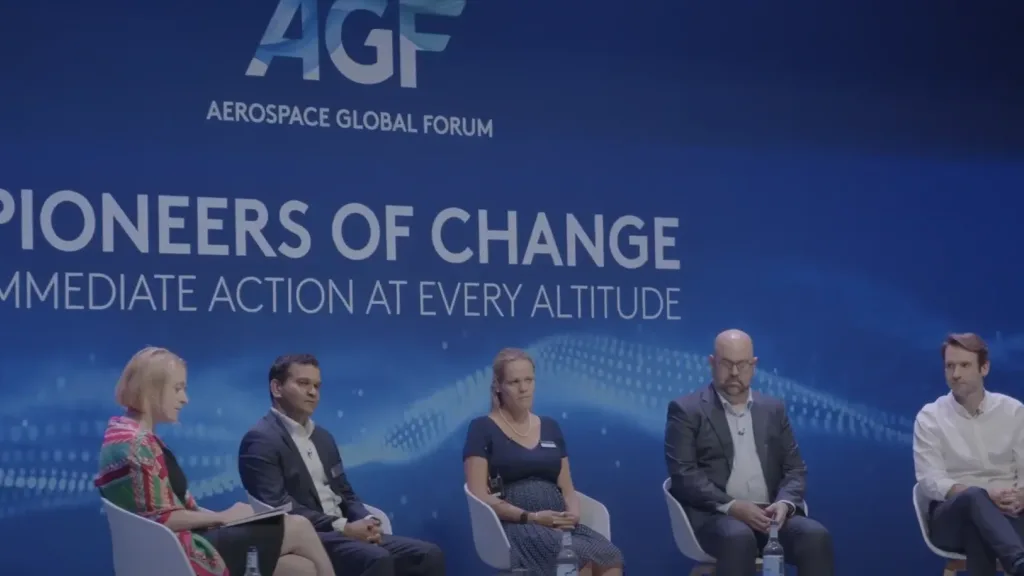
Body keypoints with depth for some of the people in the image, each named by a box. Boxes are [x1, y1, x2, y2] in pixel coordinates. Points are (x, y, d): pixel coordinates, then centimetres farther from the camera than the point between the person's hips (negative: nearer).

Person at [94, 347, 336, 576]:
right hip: (181, 555, -10)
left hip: (182, 545, 10)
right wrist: (221, 517, -9)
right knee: (298, 528, -6)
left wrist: (218, 517, 5)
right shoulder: (135, 445, -17)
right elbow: (162, 519, -20)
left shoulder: (138, 438, 17)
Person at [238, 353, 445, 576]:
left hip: (343, 535, 8)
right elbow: (278, 506, -16)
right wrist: (342, 527, -19)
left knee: (428, 554, -10)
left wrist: (366, 522, -2)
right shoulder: (261, 440, -6)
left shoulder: (323, 437, 21)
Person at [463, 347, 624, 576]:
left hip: (558, 523, 5)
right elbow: (479, 495, -5)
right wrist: (530, 517, -16)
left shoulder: (550, 427, 20)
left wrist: (573, 514, -5)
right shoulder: (482, 429, 4)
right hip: (515, 525, -5)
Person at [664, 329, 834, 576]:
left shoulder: (773, 409, 19)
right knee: (739, 538, -38)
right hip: (716, 514, -4)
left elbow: (795, 469, 14)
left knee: (815, 536, -27)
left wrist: (784, 503, -9)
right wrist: (731, 506, -19)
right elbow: (683, 473, -5)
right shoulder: (686, 410, 6)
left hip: (769, 513, 4)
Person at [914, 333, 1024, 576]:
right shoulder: (930, 417, 2)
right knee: (974, 497, -41)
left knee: (978, 535, -40)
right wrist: (985, 496, -23)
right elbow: (930, 481, -8)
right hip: (952, 515, -1)